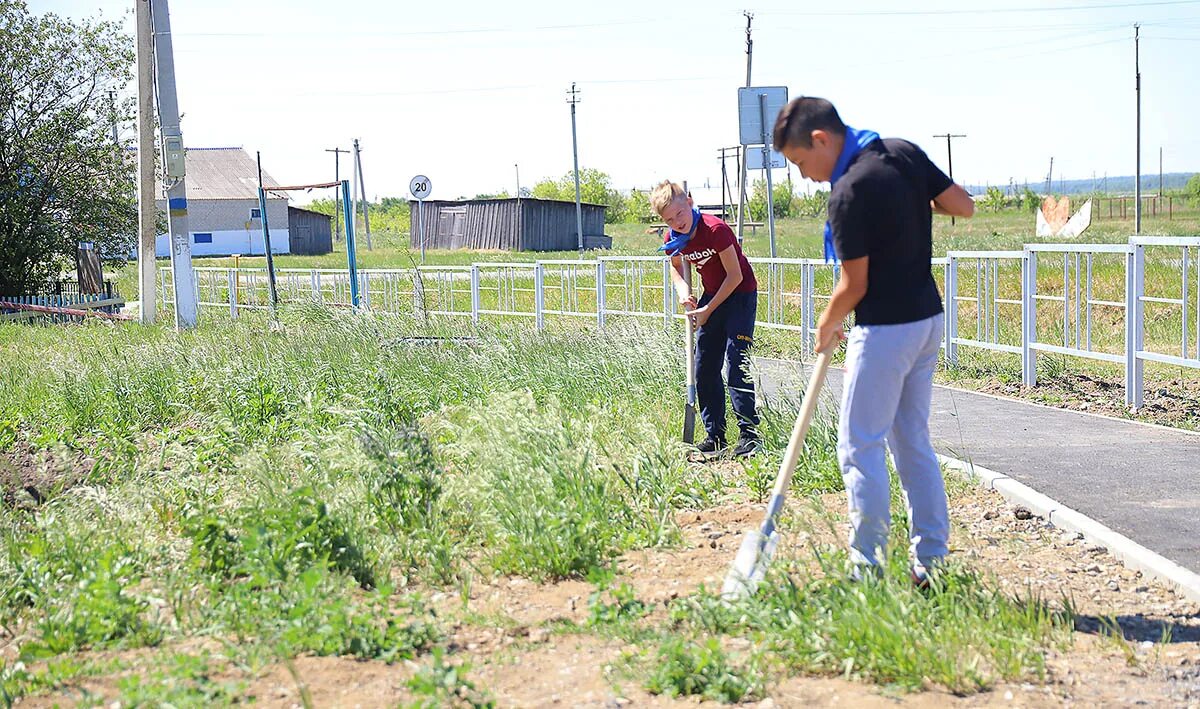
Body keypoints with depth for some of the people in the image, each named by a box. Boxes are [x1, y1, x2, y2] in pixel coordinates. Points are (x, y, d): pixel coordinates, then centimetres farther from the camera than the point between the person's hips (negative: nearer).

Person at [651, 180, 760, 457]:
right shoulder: (673, 240, -7)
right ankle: (715, 437, 14)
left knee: (736, 362, -16)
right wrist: (683, 290, -7)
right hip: (712, 294, 7)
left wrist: (708, 310, -17)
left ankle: (749, 433, -11)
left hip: (740, 293, -7)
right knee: (704, 368, 6)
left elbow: (735, 276, -21)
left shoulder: (715, 229, -26)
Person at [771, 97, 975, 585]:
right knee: (913, 441, 15)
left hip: (885, 329, -9)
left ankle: (868, 568, 2)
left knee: (860, 447, -1)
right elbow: (964, 205, 8)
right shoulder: (905, 153, 3)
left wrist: (827, 326, 4)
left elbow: (854, 286, -15)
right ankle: (931, 561, 18)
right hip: (928, 318, 9)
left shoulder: (849, 193, -20)